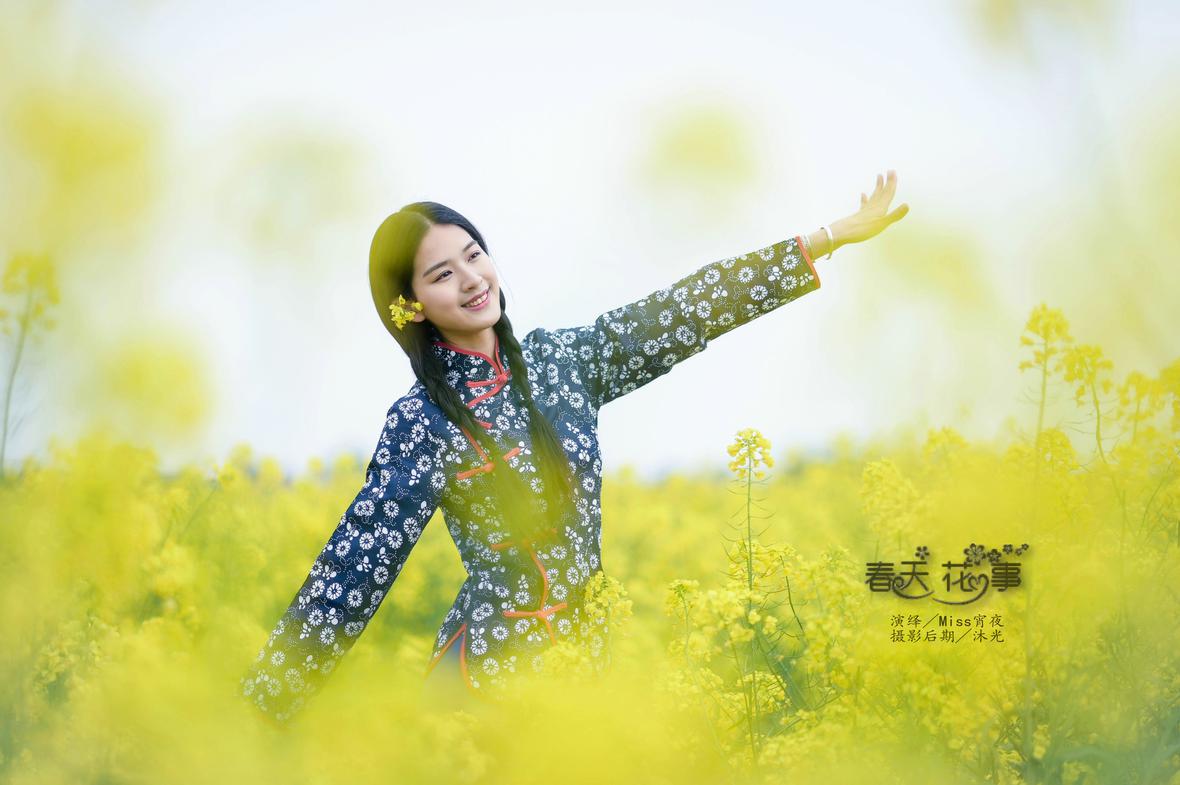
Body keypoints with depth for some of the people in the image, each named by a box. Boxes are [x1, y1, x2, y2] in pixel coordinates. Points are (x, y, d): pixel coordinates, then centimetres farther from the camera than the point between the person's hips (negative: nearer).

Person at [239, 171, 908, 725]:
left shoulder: (557, 359, 3)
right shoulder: (423, 420, -12)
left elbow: (680, 315, 3)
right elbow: (354, 568, -13)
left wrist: (835, 235, 2)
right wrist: (267, 707, -16)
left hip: (588, 647, 5)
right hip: (496, 666, -5)